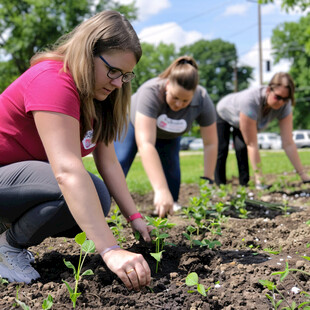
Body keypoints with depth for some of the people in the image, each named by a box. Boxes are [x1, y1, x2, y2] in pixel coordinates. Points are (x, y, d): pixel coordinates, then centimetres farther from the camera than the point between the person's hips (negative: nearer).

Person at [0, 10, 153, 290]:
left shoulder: (95, 94, 2)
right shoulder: (54, 81, -28)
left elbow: (108, 161, -1)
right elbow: (67, 171, -40)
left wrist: (135, 218, -11)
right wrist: (110, 251, -45)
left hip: (26, 172, 9)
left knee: (96, 198, -13)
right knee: (76, 193, -31)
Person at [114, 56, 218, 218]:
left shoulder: (203, 100, -34)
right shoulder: (150, 92, -46)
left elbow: (210, 143, -23)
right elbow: (145, 143, -53)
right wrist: (161, 190, -59)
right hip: (134, 122, -3)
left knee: (172, 172, -9)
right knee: (119, 163, -17)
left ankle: (170, 209, 6)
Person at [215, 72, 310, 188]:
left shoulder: (284, 105, -34)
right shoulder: (250, 101, -49)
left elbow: (288, 143, -33)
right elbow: (252, 145, -45)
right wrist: (259, 180, -44)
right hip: (223, 115, -3)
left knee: (242, 150, -13)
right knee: (221, 151, -10)